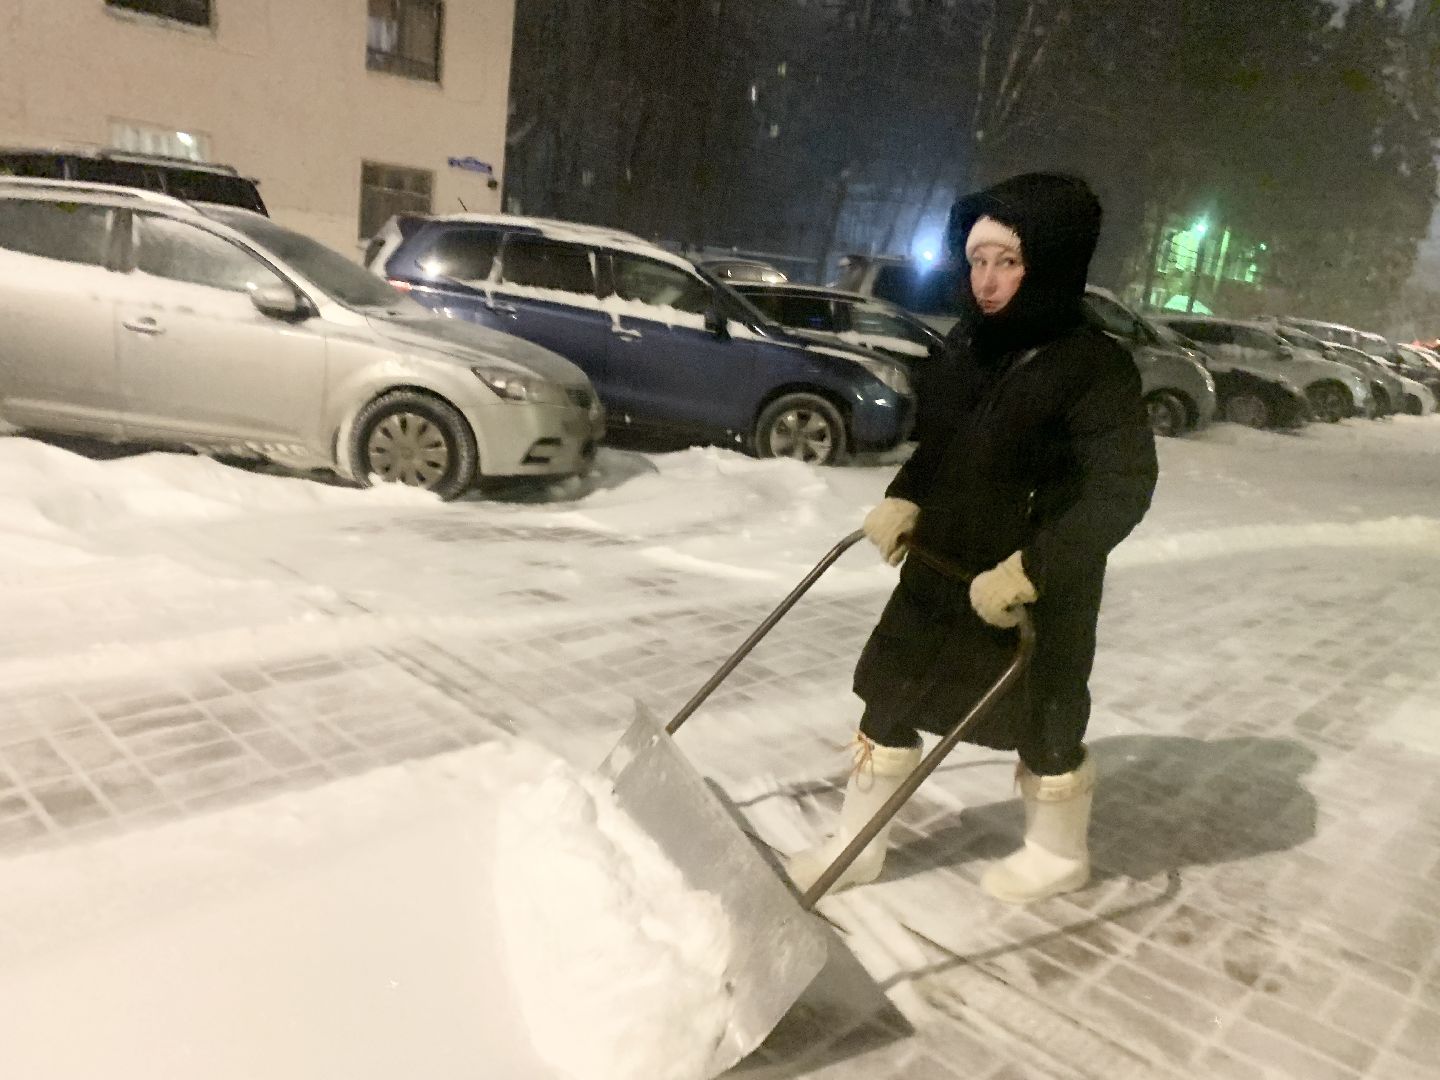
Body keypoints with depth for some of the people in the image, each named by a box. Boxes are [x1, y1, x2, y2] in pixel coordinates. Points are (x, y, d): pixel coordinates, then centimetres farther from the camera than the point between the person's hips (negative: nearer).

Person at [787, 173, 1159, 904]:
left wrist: (1027, 569, -29)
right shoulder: (967, 344, 3)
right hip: (939, 572, 7)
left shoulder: (1095, 367, -19)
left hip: (1039, 597, -6)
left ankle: (1059, 854, 41)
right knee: (888, 704, 11)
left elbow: (1121, 492, -23)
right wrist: (902, 500, 0)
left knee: (1043, 726, 14)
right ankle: (856, 847, 29)